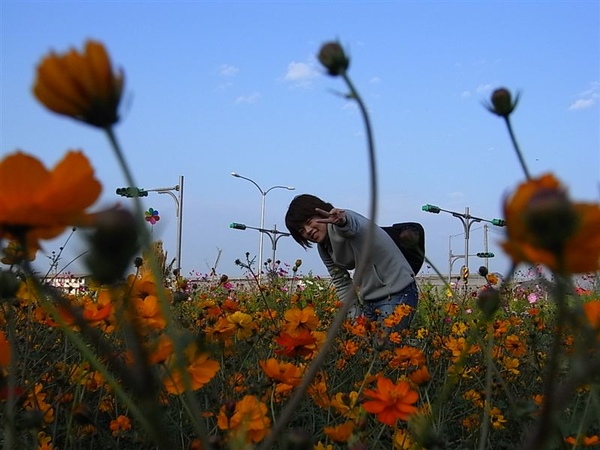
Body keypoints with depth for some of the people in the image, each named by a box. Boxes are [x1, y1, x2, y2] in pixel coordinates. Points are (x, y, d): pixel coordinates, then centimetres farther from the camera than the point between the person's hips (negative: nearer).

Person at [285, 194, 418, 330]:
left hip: (397, 294, -8)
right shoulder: (324, 247, 8)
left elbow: (352, 224, -42)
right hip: (369, 300, 8)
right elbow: (342, 282, 13)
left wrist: (342, 221, -64)